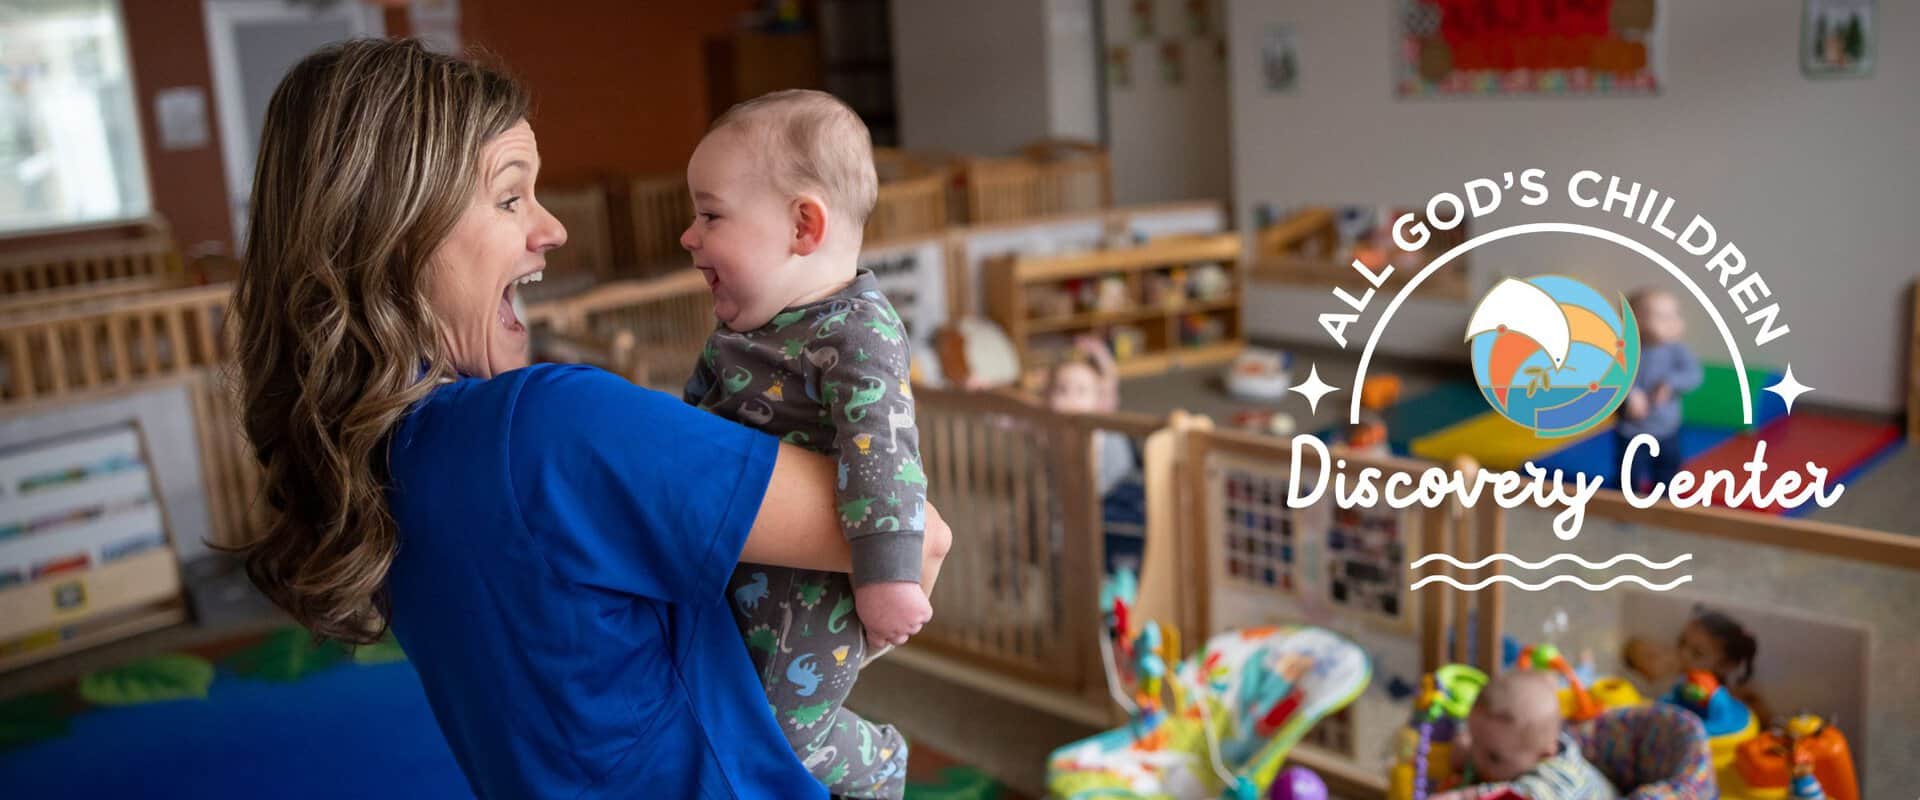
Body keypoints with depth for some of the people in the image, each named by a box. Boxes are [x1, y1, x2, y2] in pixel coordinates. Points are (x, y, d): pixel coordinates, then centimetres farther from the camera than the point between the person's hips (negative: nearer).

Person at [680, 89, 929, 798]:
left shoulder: (855, 331, -21)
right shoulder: (744, 325, 7)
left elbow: (881, 446, -30)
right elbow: (696, 410, 23)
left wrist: (887, 575, -35)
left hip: (810, 585, -8)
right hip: (734, 570, 8)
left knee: (784, 732, -1)